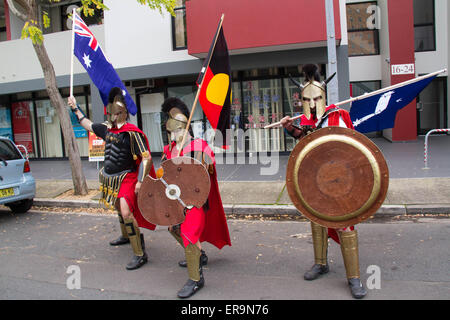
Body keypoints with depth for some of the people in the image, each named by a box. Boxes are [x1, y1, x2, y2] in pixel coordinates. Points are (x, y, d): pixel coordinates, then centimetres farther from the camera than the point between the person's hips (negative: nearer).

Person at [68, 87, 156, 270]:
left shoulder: (132, 133, -18)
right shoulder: (107, 129, 6)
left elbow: (147, 158, -23)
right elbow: (87, 124, 27)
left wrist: (140, 181, -29)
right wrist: (75, 108, 33)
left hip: (127, 177, -9)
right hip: (110, 178, 9)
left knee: (126, 212, -23)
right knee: (119, 208, 26)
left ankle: (140, 254, -16)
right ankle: (125, 236, 51)